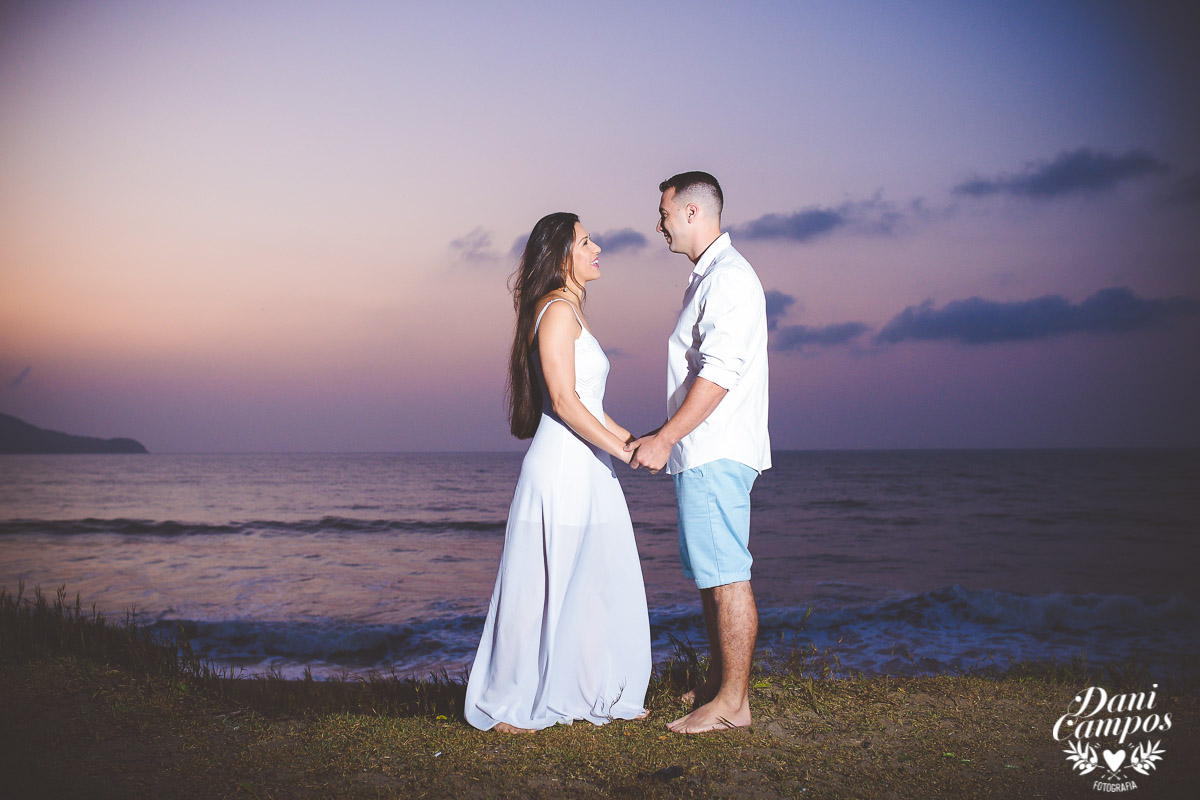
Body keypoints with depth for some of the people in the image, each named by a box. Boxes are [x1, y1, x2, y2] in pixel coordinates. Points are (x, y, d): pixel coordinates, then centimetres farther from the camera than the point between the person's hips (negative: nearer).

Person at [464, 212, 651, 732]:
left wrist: (631, 439, 16)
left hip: (586, 471, 10)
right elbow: (564, 401, -18)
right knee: (545, 587, -2)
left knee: (597, 584, 13)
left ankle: (593, 694, 24)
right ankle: (509, 706, 9)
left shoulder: (570, 312, 19)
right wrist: (622, 451, -15)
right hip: (561, 469, -10)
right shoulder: (557, 310, -11)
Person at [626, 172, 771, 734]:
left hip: (716, 454, -11)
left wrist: (664, 438, -22)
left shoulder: (729, 277, -13)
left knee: (727, 576, -6)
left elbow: (720, 373, -22)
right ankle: (716, 684, 24)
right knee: (709, 576, 15)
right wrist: (668, 438, 21)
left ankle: (733, 702, -1)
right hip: (703, 452, 11)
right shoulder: (708, 277, 20)